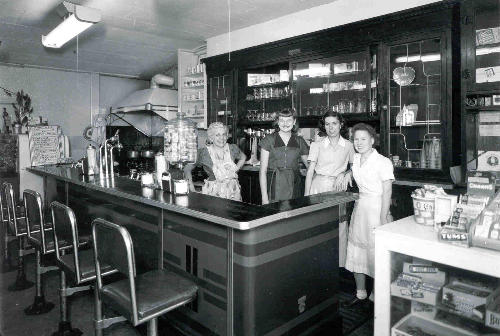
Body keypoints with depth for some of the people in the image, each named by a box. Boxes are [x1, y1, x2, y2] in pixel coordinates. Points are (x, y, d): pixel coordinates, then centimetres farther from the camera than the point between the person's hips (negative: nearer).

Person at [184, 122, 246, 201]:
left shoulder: (232, 149, 1)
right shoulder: (204, 153, -7)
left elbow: (243, 157, 23)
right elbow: (187, 168, 0)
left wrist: (236, 168, 8)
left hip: (233, 191, 3)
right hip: (213, 192, -2)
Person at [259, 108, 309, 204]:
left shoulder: (299, 141, 9)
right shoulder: (269, 140, 1)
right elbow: (263, 171, -2)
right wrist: (264, 196, -8)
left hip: (294, 188, 2)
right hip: (275, 188, -2)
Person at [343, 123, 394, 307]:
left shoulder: (383, 162, -12)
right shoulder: (355, 159, 7)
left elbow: (387, 193, -14)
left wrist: (383, 219, -18)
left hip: (377, 209, -7)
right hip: (359, 207, 7)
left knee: (376, 253, 1)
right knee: (356, 251, 10)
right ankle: (360, 293, 25)